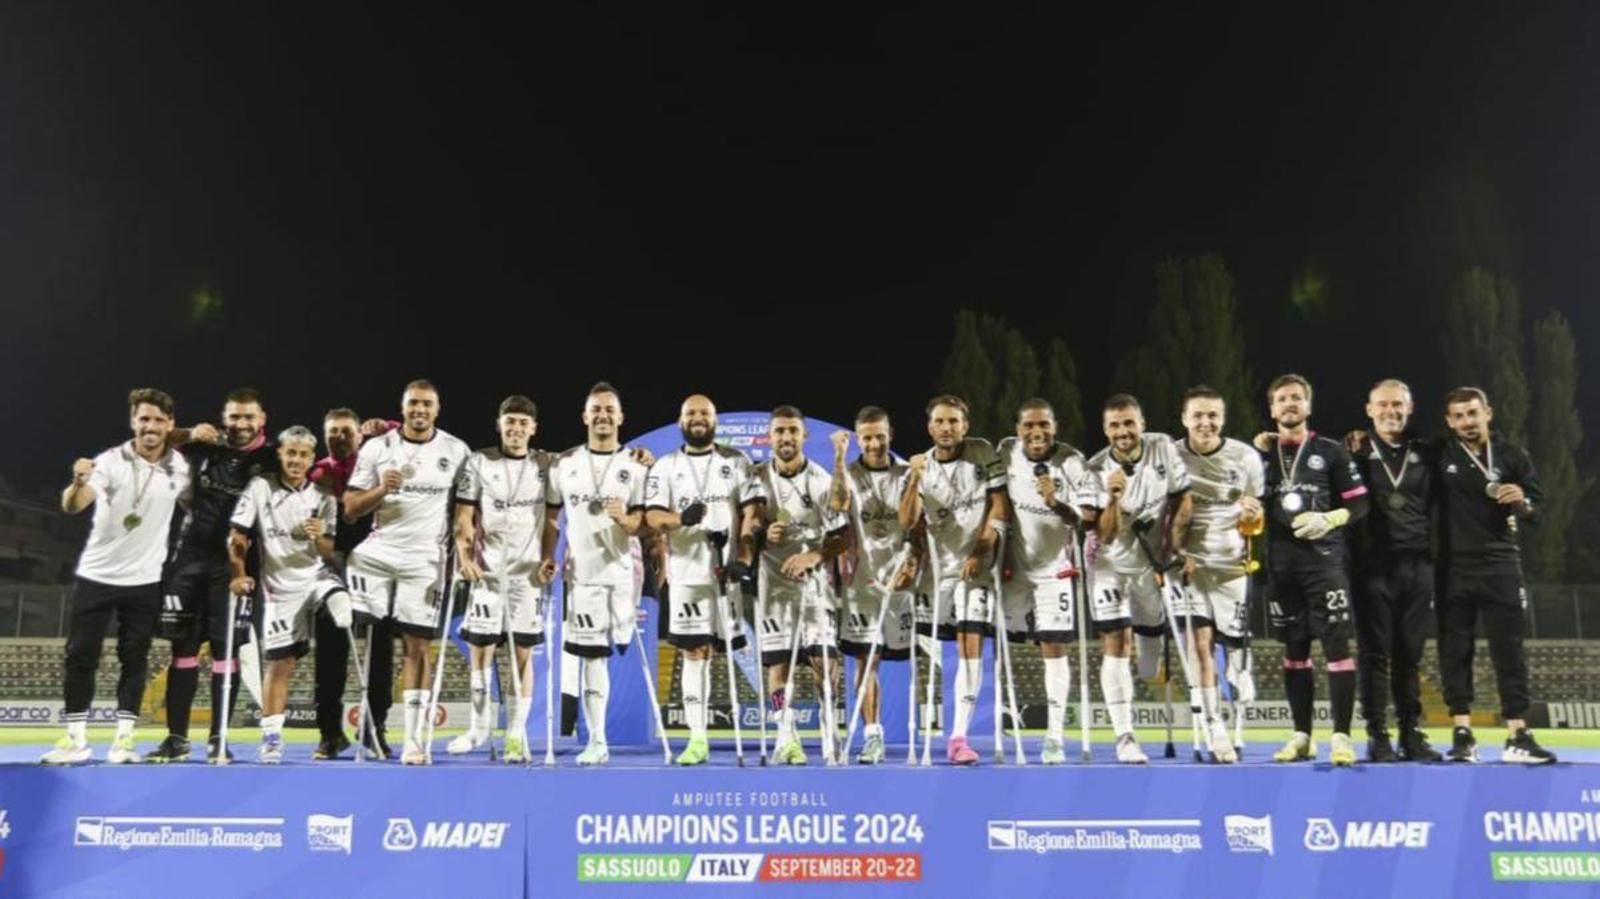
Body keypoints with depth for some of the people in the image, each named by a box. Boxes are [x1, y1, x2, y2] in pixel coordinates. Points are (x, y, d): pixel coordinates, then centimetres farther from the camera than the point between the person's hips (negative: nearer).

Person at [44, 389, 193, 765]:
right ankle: (76, 738, 12)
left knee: (134, 659, 4)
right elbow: (72, 506, -26)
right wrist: (78, 483, -46)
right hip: (97, 575, -1)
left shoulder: (181, 468, -2)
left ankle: (124, 738, 11)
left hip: (145, 580, 2)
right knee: (80, 656, 2)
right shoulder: (111, 461, -12)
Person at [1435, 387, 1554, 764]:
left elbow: (1536, 512, 9)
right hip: (1454, 567, 0)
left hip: (1500, 565, 0)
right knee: (1455, 651, 2)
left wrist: (1523, 502, -15)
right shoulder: (1439, 455, 3)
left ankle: (1518, 736, 4)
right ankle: (1462, 734, 8)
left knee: (1509, 650, 1)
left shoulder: (1512, 455, 5)